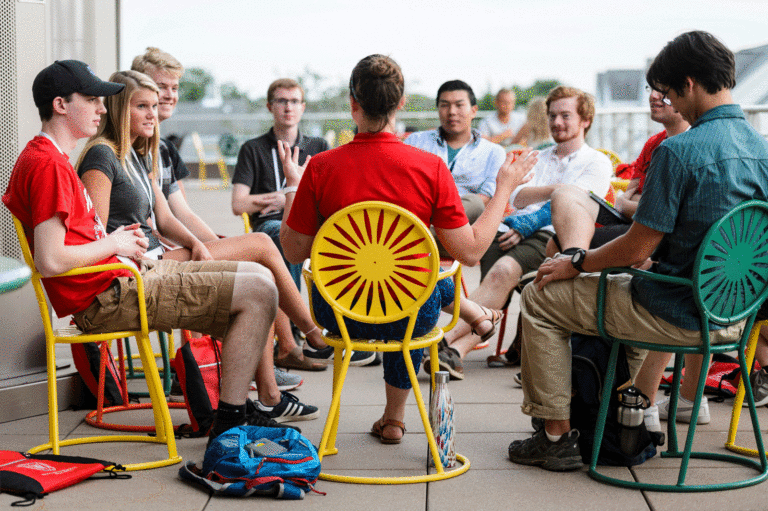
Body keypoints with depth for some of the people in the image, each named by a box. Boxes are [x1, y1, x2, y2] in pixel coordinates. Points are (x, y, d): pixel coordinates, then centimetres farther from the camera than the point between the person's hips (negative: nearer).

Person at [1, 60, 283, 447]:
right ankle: (229, 422, -12)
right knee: (259, 291, -16)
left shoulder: (41, 157, 18)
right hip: (107, 297, -11)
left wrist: (118, 242, 12)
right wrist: (113, 244, -8)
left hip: (119, 281, 11)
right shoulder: (49, 165, -16)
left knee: (256, 276, 12)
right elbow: (50, 262, -24)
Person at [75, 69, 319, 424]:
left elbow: (164, 220, 15)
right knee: (261, 245, -10)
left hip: (153, 262, 9)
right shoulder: (102, 155, -10)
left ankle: (269, 398, -1)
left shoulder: (138, 156, 20)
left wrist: (196, 244, -2)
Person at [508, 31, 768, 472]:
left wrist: (576, 264, -2)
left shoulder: (679, 151, -23)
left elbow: (638, 248, -19)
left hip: (681, 318, -8)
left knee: (540, 298, 7)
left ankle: (558, 436, 12)